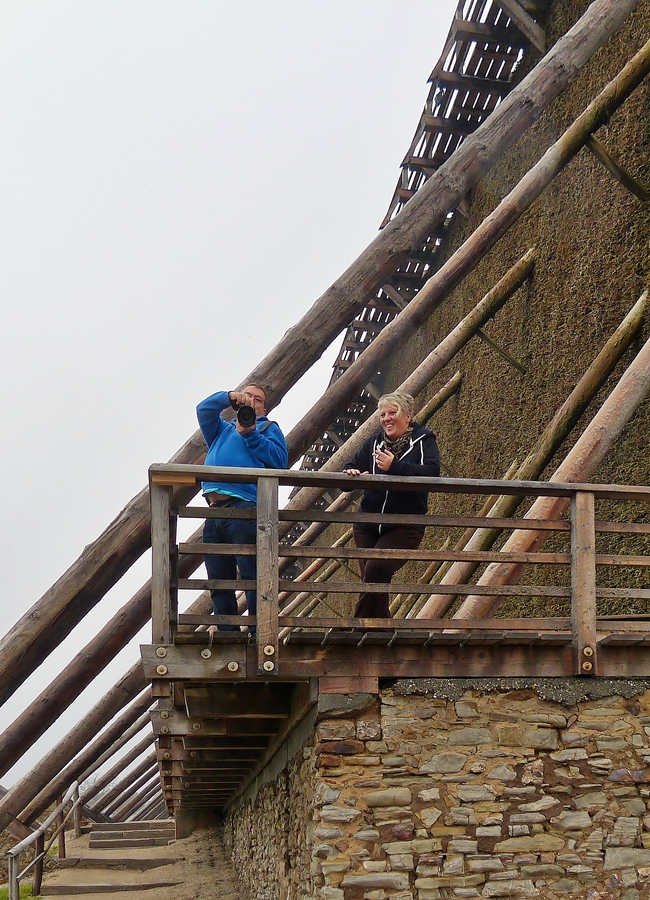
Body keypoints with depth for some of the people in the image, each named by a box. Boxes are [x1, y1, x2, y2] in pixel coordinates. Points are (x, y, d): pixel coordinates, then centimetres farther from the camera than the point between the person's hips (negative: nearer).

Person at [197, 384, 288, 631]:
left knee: (252, 578, -13)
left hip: (244, 510, -5)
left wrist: (250, 434, -8)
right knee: (219, 583, 3)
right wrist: (229, 396, -2)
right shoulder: (222, 430, 32)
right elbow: (204, 410, 13)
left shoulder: (268, 428, 19)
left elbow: (279, 459, 0)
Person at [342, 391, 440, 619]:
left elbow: (432, 472, -16)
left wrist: (395, 466, -27)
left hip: (405, 526, -5)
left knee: (376, 570, -24)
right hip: (367, 525, 6)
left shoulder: (423, 440, 1)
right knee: (374, 583, 2)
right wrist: (351, 473, -14)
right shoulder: (374, 442, 15)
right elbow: (351, 467, 12)